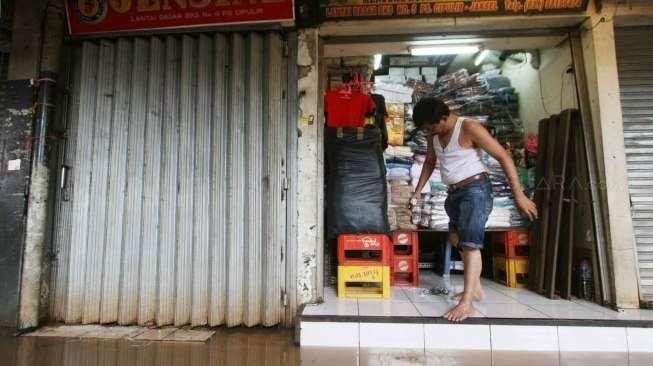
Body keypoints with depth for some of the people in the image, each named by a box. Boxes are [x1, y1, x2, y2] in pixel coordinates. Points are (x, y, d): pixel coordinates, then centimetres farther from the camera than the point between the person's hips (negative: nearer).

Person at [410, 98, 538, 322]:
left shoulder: (469, 128, -17)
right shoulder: (434, 134, 4)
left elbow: (504, 157, -17)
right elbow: (430, 162, 19)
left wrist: (519, 195, -20)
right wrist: (418, 191, 14)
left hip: (475, 190, -8)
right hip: (454, 193, 8)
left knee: (470, 242, -14)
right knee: (460, 243, 15)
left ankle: (467, 302, -13)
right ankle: (476, 289, 29)